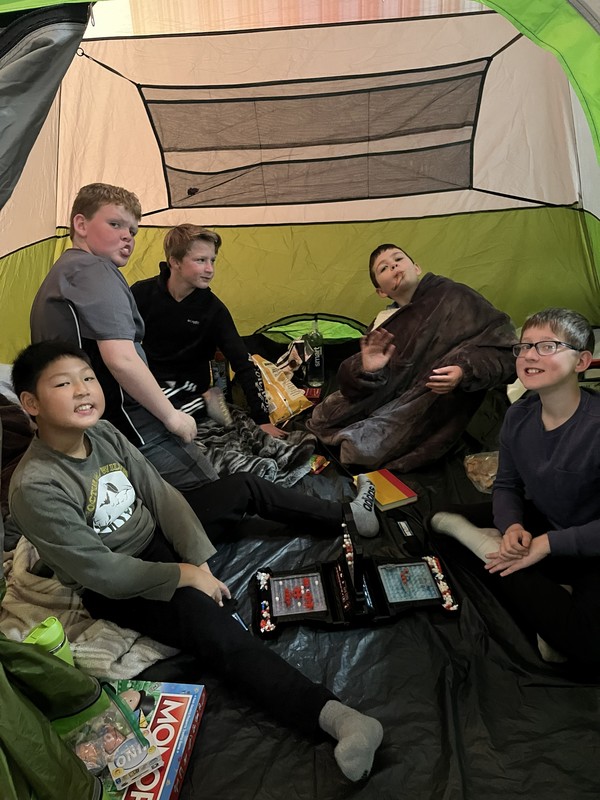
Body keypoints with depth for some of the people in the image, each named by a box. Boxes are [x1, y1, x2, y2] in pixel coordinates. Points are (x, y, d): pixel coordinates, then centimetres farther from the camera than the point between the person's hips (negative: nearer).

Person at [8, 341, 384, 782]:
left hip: (158, 536, 7)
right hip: (117, 588, -6)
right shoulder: (34, 488, -26)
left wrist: (200, 562, -14)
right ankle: (333, 715, -35)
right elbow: (100, 570, -23)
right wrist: (182, 576, -18)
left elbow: (161, 494, -6)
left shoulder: (104, 433, -8)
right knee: (213, 626, -27)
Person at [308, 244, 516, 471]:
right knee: (320, 420, 6)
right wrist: (367, 370, -22)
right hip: (386, 403, 6)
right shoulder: (385, 322, 6)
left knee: (362, 448, -21)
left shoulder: (454, 297, -9)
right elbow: (351, 383, 1)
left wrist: (464, 372, -28)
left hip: (431, 409, -6)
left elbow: (503, 347, -11)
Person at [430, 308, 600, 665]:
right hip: (538, 526, 7)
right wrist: (512, 526, -17)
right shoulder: (518, 416, -7)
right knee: (443, 518, -4)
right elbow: (506, 486, 4)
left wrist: (548, 543, -24)